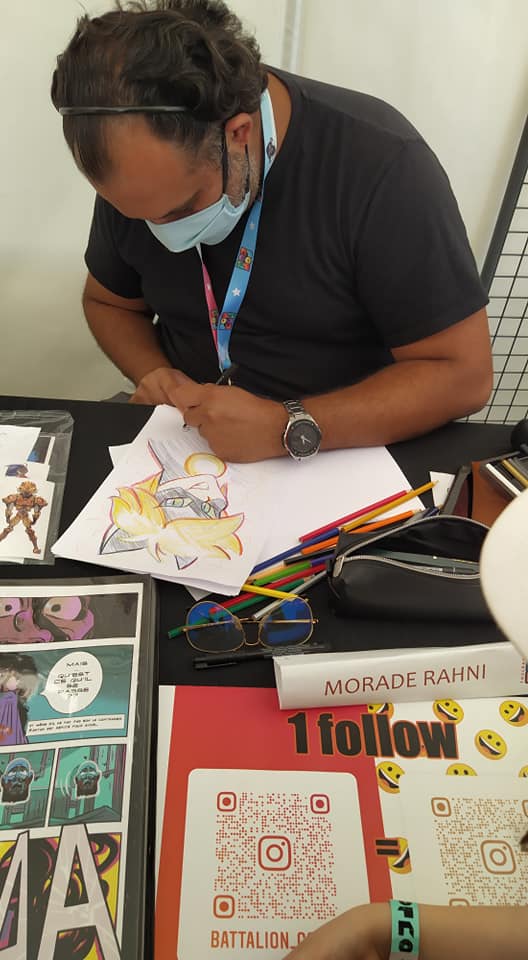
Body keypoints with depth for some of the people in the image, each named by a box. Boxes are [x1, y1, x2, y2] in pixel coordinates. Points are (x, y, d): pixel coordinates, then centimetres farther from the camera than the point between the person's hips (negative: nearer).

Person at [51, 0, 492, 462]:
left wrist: (289, 428, -27)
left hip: (346, 457, -1)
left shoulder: (381, 164, -21)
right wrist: (155, 374, -10)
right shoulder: (141, 173, -6)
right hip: (186, 449, 2)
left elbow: (462, 372, -18)